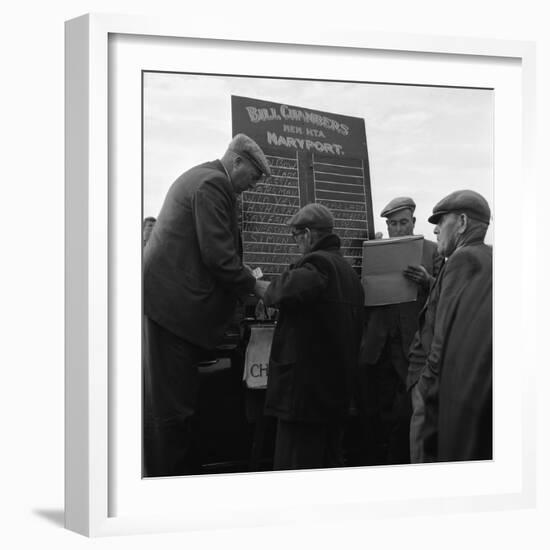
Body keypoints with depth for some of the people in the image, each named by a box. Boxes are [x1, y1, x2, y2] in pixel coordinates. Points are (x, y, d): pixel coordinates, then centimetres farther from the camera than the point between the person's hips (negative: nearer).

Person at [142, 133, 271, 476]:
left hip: (164, 298, 11)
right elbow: (217, 254, -17)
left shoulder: (199, 178, 22)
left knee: (171, 399, 13)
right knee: (175, 401, -5)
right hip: (176, 302, -11)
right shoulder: (213, 183, -11)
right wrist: (253, 286, -4)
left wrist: (245, 278, 21)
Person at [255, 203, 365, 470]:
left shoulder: (316, 263, -13)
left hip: (305, 387, -10)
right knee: (331, 463, 17)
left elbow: (291, 289, -33)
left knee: (296, 466, -5)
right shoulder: (348, 270, 17)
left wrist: (258, 286, -15)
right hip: (339, 386, 10)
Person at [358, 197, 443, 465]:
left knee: (406, 416, -1)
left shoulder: (432, 251, 5)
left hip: (412, 346, -2)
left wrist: (426, 281, -17)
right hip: (378, 349, 3)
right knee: (374, 417, 5)